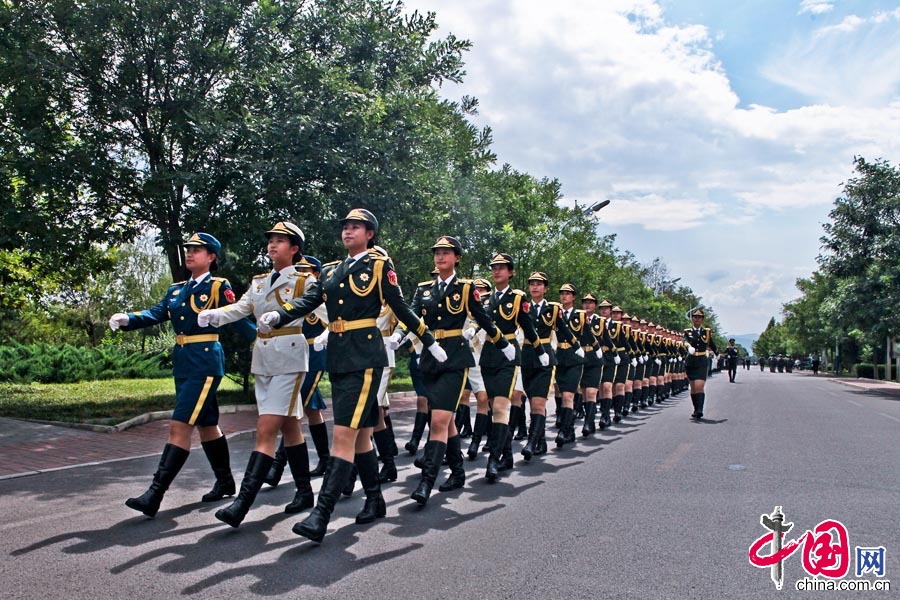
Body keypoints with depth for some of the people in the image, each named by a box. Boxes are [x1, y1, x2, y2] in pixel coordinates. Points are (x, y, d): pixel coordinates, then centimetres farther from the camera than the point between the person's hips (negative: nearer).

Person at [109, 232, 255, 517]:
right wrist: (126, 319, -14)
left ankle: (155, 495, -8)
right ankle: (225, 482, 29)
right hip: (182, 363, 8)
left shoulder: (219, 286, -4)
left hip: (205, 362, -8)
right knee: (206, 423, 16)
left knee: (180, 427, -11)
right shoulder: (176, 290, 15)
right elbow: (156, 314, 3)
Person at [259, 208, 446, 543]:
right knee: (360, 434, 14)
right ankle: (375, 500, 27)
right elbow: (308, 302, 3)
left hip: (365, 357, -7)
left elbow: (401, 309, 4)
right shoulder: (330, 270, 16)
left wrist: (430, 343, 7)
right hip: (337, 358, 7)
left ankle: (321, 516, -14)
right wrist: (277, 317, -16)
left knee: (345, 434, -12)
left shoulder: (378, 266, 0)